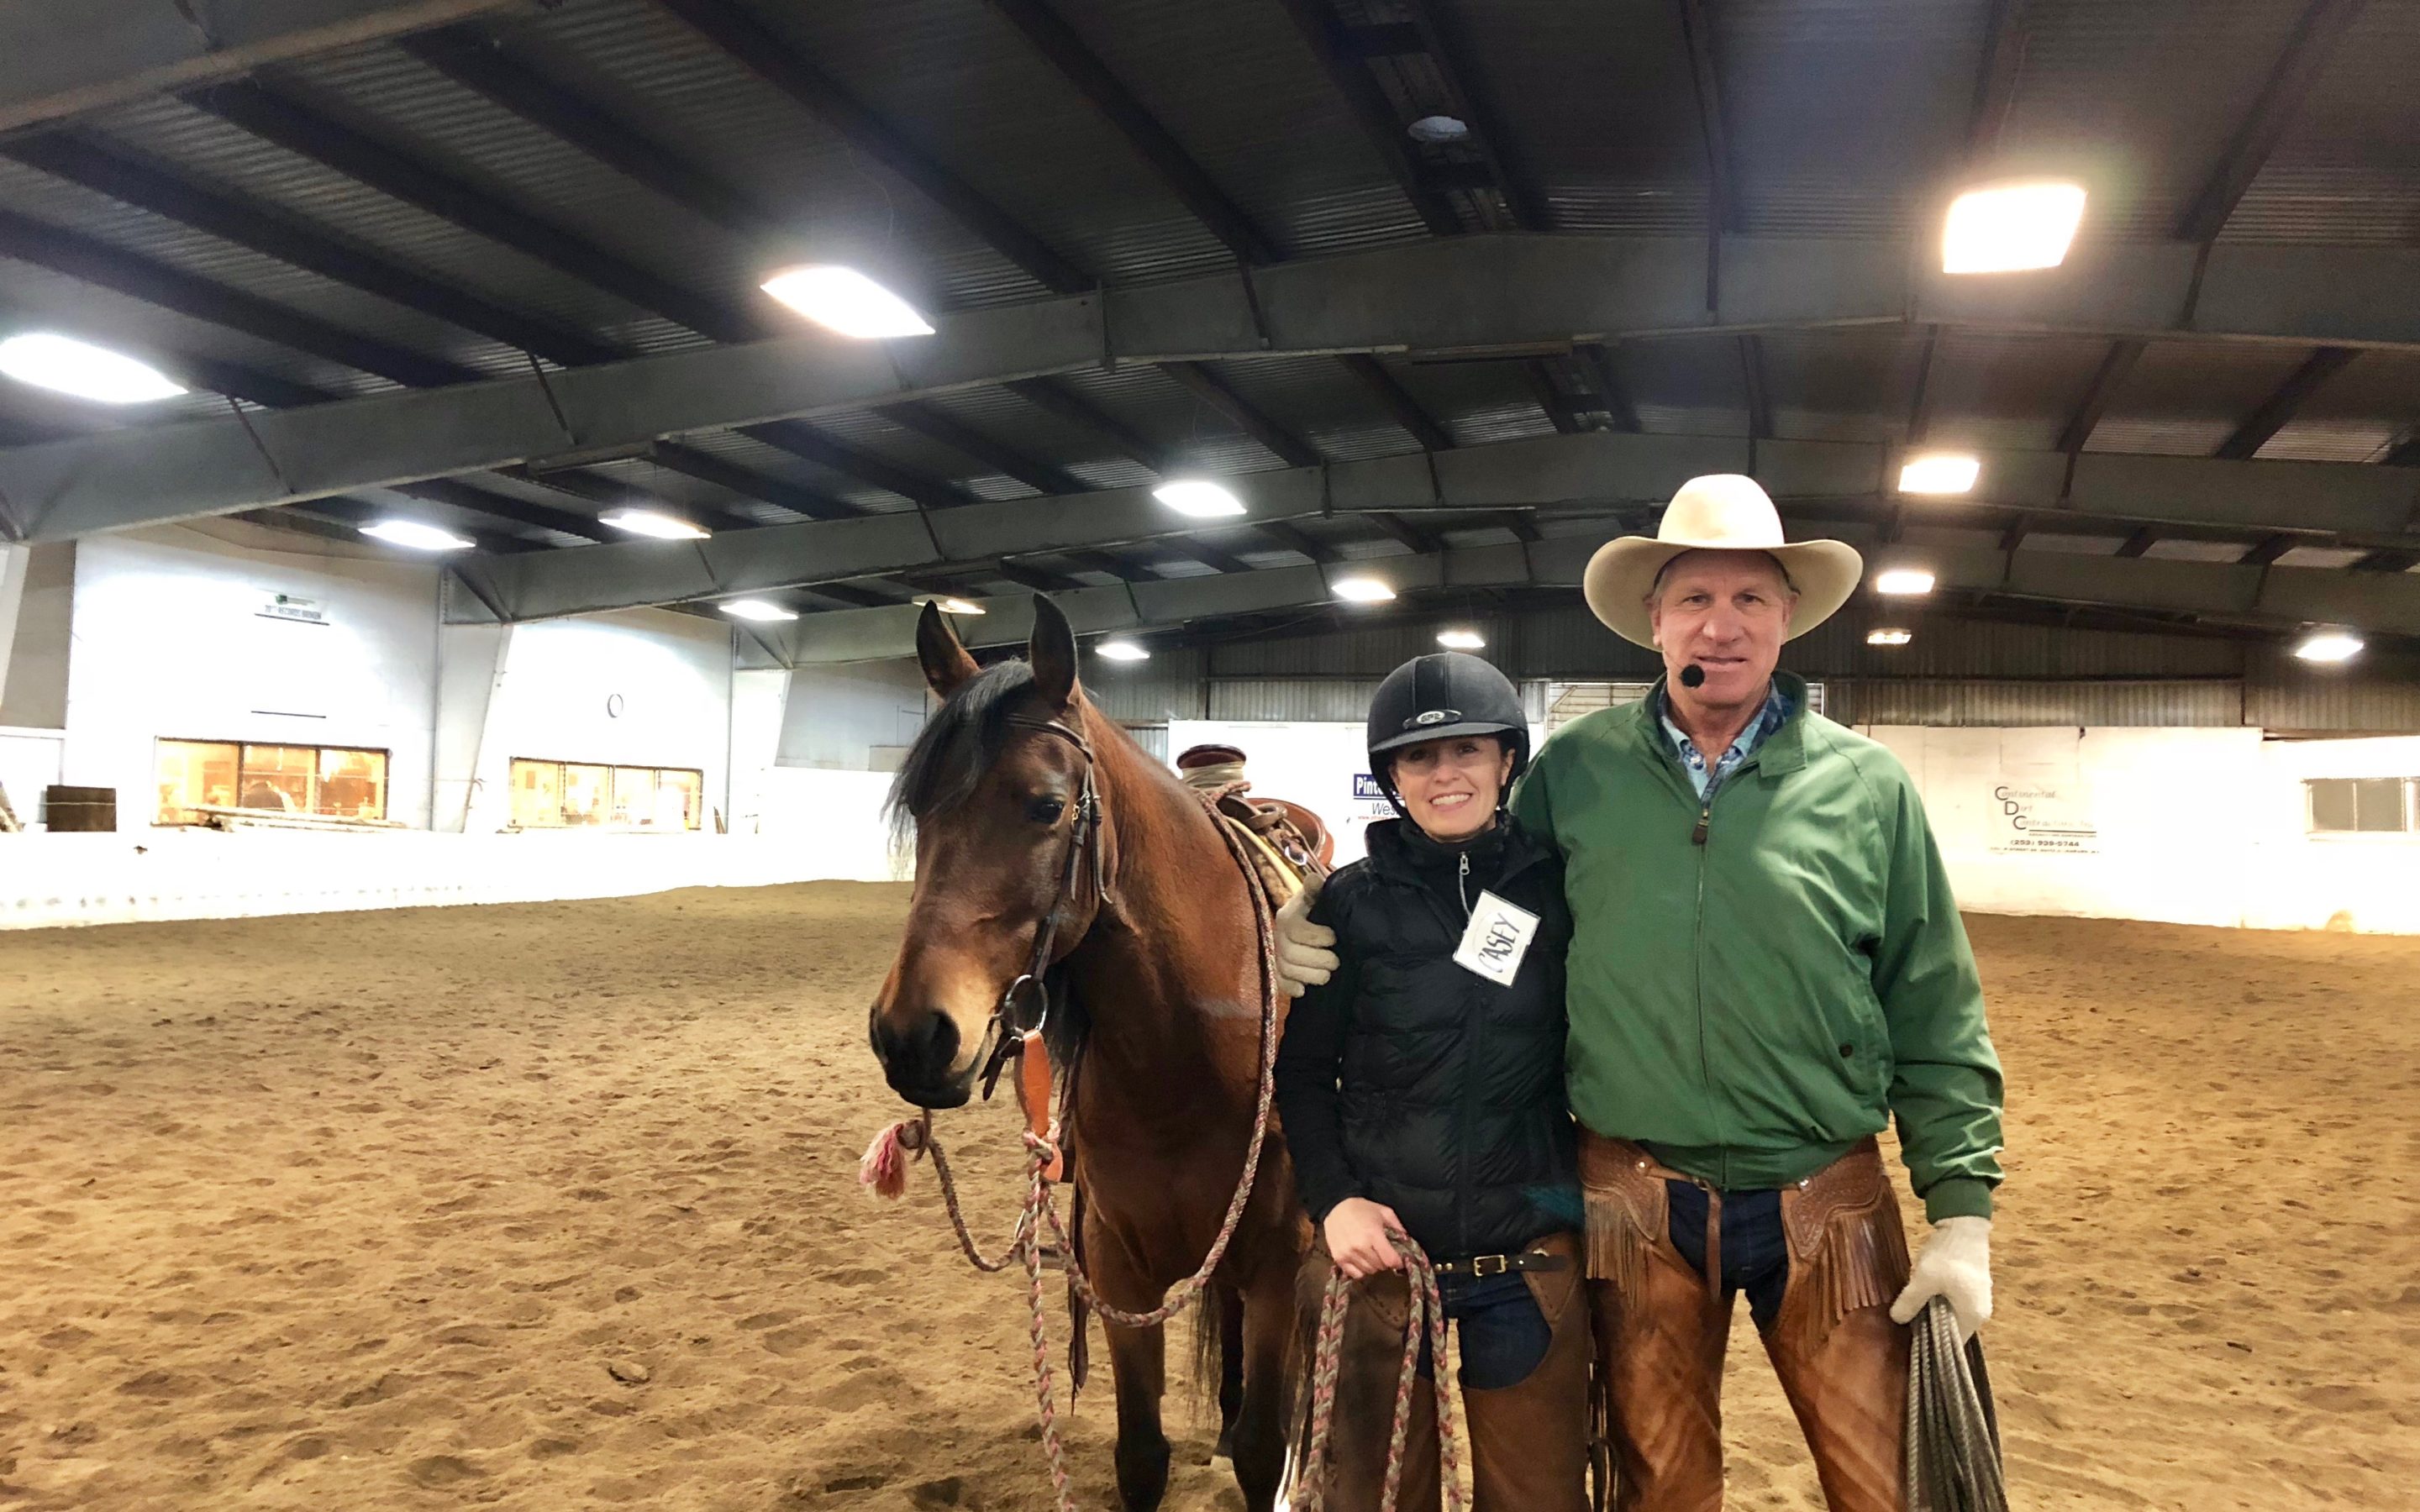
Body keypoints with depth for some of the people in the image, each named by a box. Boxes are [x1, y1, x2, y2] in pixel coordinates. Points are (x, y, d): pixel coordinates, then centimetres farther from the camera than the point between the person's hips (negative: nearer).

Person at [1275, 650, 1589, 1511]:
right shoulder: (1351, 902, -4)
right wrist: (1332, 1200, -11)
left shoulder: (1558, 892, -2)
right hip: (1378, 1247, 0)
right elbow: (1303, 1072, 1)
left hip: (1530, 1259, 1)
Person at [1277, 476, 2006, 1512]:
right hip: (1635, 1197, 1)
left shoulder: (1868, 786, -3)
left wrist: (1963, 1210, -3)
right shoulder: (1574, 770, -3)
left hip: (1827, 1201, 0)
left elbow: (1935, 1019, 0)